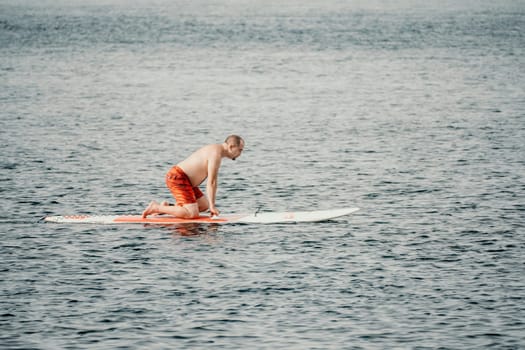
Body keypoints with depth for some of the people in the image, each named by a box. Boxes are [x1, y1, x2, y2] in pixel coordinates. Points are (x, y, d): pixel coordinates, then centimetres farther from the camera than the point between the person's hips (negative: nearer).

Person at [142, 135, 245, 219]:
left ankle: (167, 207, 12)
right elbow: (211, 182, -19)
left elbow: (213, 181, 17)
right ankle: (156, 207, -12)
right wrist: (212, 206, -15)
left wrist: (211, 205, 16)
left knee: (204, 206, 20)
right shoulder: (216, 154, -17)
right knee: (192, 214, -20)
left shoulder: (216, 150, 17)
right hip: (178, 178, -11)